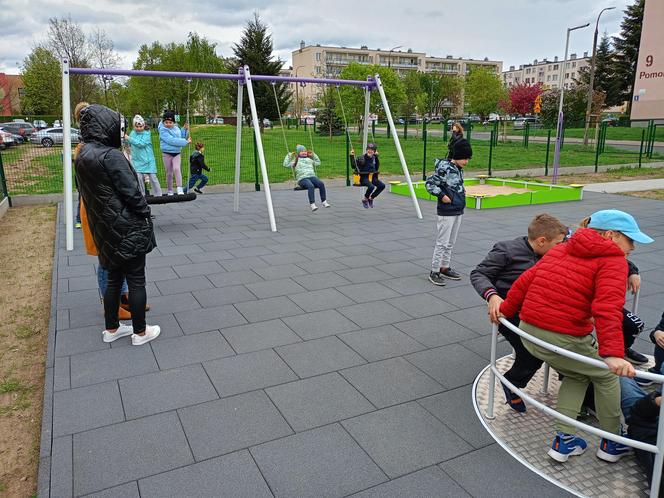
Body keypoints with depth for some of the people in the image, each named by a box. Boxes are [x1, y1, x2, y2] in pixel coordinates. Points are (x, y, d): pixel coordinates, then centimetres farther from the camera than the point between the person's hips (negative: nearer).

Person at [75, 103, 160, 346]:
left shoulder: (82, 155, 7)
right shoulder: (111, 155, -19)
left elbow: (87, 192, 12)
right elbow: (131, 192, -19)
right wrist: (146, 214, -4)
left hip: (105, 230, 8)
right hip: (128, 228, -8)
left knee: (114, 278, 19)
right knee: (136, 280, 4)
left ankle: (111, 329, 30)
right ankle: (140, 332, 15)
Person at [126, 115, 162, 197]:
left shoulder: (147, 133, -8)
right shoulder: (133, 133, 7)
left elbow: (141, 144, -20)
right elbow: (128, 143, 20)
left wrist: (129, 138, -19)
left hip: (148, 160, -3)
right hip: (137, 160, 3)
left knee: (152, 177, -1)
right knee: (139, 177, -2)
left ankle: (158, 194, 7)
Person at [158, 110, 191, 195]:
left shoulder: (176, 128, 4)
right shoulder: (163, 130, -14)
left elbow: (182, 137, 19)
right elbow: (172, 141, -25)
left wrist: (185, 129, 2)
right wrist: (186, 142, -23)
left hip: (177, 153, 3)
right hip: (167, 154, -3)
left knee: (177, 169, -20)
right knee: (169, 173, 6)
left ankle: (180, 189, -25)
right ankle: (170, 191, 19)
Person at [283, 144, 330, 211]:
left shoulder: (309, 159, 30)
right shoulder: (296, 161, 17)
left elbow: (318, 163, 43)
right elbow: (286, 164, 11)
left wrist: (314, 155, 36)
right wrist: (289, 156, 10)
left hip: (312, 177, 4)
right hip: (302, 179, -4)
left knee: (321, 184, -28)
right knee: (311, 186, -39)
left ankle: (324, 201, -23)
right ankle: (312, 204, -44)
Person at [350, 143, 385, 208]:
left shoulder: (374, 158, 9)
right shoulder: (361, 158, -7)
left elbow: (376, 168, 24)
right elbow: (354, 166, -7)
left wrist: (376, 156, 18)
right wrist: (352, 156, -14)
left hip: (372, 177, 6)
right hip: (364, 178, -6)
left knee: (382, 185, -17)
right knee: (371, 186, -34)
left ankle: (371, 198, 5)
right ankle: (365, 199, -3)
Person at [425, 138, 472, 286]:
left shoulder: (459, 169, 8)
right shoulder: (445, 168, -17)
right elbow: (429, 183, -18)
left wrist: (462, 190, 10)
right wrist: (442, 196, -19)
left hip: (458, 211, 8)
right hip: (447, 212, -8)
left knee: (450, 243, 15)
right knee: (442, 243, -3)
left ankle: (445, 268, 27)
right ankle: (434, 271, 5)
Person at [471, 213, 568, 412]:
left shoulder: (548, 256, 11)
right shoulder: (507, 251, -10)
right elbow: (478, 274, -10)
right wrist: (492, 295, -28)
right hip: (510, 312, -6)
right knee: (533, 355, -24)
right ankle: (512, 383, 7)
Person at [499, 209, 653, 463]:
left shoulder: (561, 250, 16)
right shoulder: (612, 261, -5)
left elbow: (525, 281, 12)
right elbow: (608, 309, -21)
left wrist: (505, 311, 20)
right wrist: (612, 354, -29)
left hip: (528, 330, 7)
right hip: (563, 339, -7)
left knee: (576, 375, 30)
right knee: (606, 376, 21)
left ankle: (564, 440, 29)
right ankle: (612, 443, 36)